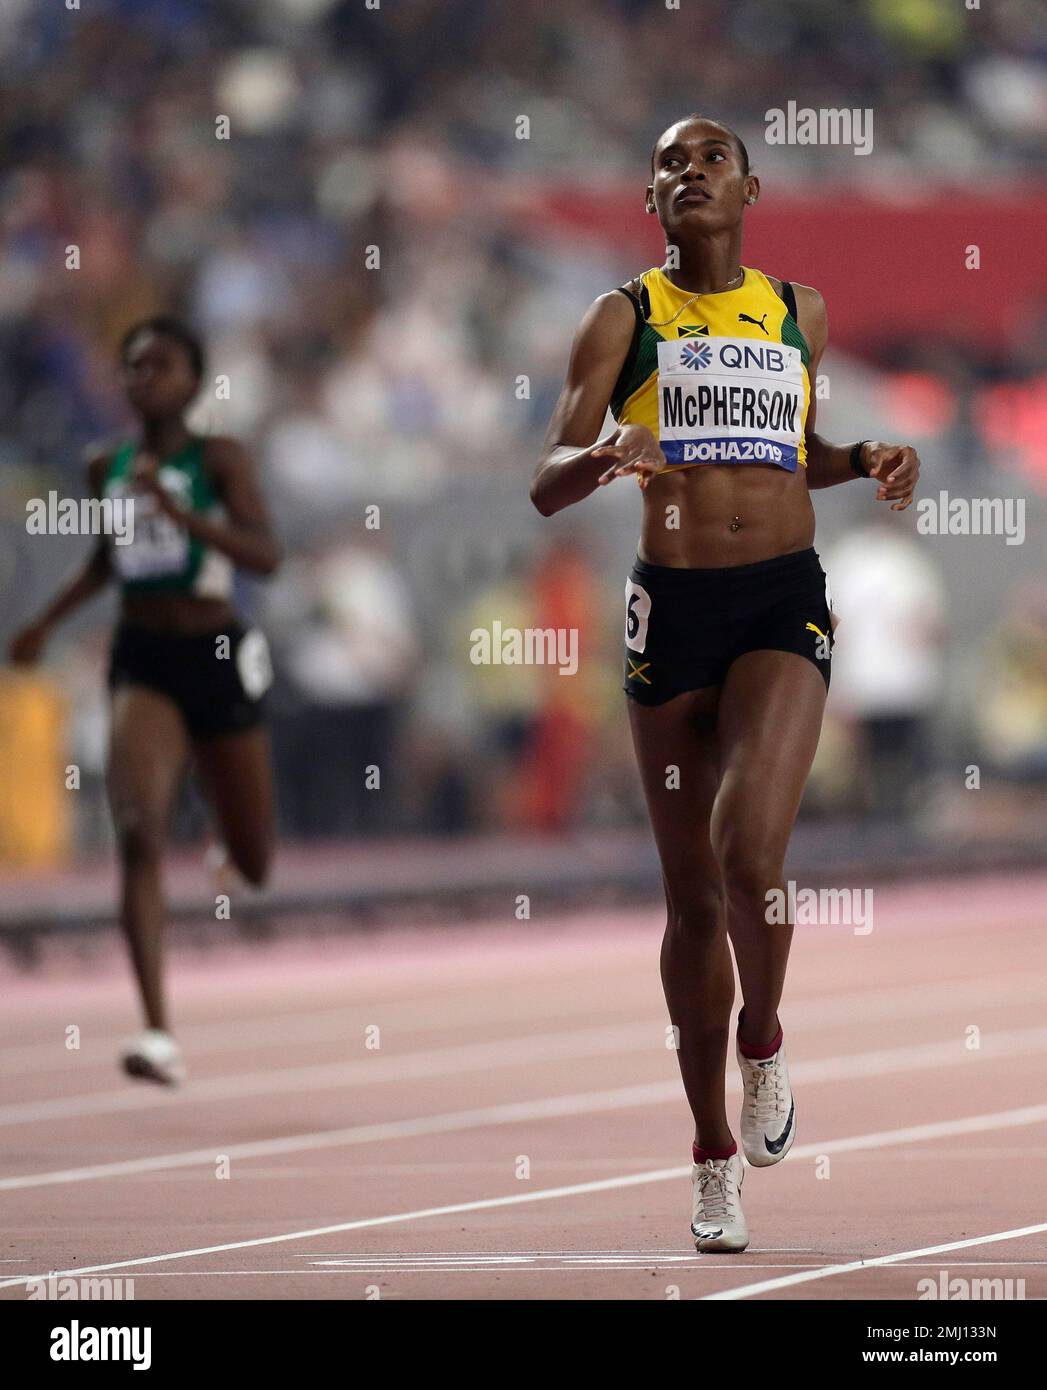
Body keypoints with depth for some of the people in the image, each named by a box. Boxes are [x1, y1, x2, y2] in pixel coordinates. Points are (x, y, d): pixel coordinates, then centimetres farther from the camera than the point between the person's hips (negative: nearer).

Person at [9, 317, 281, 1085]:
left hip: (217, 659, -2)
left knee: (253, 864, 13)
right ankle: (160, 1036, -27)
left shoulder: (221, 460, -7)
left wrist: (177, 509, -29)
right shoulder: (107, 468, 5)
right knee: (138, 834, -22)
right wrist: (47, 622, 18)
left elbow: (267, 555, -20)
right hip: (142, 660, 2)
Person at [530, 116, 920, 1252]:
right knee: (694, 894, 6)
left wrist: (866, 461, 7)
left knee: (749, 849, -23)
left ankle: (763, 1044, 6)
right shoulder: (624, 317, 2)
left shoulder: (799, 312, 11)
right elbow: (546, 484, -5)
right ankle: (715, 1152, 20)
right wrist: (601, 457, -27)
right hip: (673, 604, 0)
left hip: (784, 603, 0)